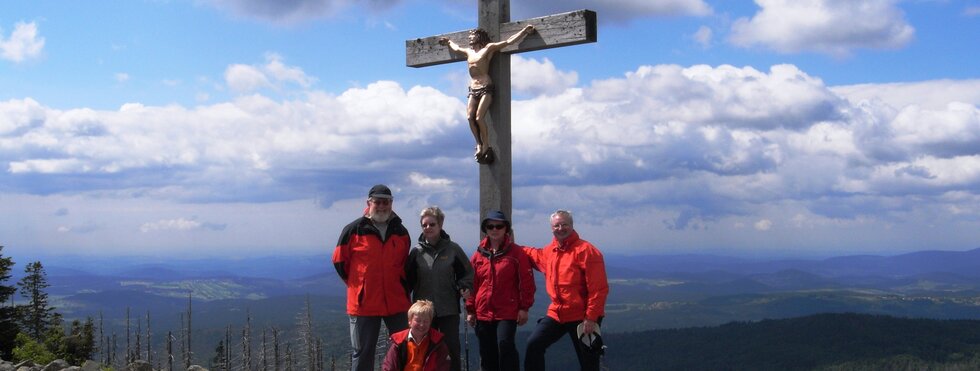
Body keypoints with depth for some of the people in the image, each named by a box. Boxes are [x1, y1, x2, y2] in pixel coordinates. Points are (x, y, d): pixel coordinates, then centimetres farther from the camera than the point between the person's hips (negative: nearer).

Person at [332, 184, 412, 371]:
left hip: (396, 303, 3)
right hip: (363, 304, -3)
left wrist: (402, 287, 10)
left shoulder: (401, 232, 8)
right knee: (362, 353, 5)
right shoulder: (354, 230, -3)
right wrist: (357, 284, 8)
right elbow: (339, 261, 5)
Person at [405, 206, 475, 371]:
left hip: (449, 310, -1)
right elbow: (408, 279, 4)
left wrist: (465, 287, -9)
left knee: (452, 349, 1)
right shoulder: (417, 252, 2)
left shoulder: (452, 249, -1)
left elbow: (467, 272, 7)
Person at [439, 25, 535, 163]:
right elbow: (456, 48, 44)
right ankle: (479, 145, -6)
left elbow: (508, 41, 1)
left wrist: (525, 30, -1)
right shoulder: (469, 52, 21)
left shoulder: (489, 48, 3)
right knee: (470, 117, -13)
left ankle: (486, 146, -11)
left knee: (479, 117, -19)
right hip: (473, 90, 5)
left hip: (486, 89, -5)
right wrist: (448, 41, 55)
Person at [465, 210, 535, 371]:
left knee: (505, 344, -21)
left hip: (508, 313, -4)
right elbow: (472, 284, 11)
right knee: (487, 354, 8)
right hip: (483, 314, 4)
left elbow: (526, 281, -3)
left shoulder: (516, 252, -2)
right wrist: (470, 310, 9)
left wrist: (524, 308, -7)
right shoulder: (478, 255, 8)